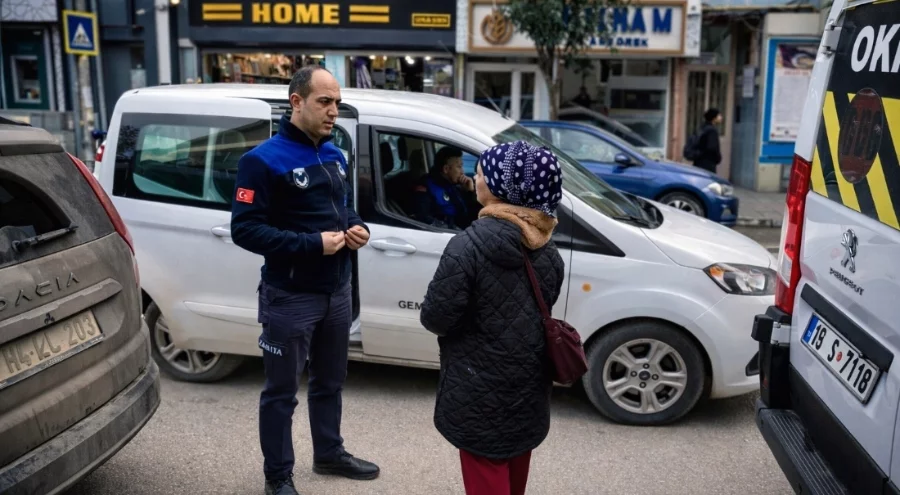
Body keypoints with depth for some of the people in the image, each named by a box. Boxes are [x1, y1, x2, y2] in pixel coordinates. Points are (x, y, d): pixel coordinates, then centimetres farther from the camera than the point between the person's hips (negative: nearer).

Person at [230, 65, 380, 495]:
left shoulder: (334, 156, 9)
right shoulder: (264, 160, -16)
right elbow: (244, 229, -21)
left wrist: (358, 229, -2)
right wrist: (312, 243, -26)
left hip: (337, 291, 8)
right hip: (290, 297, -7)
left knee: (330, 382, 22)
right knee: (282, 393, 8)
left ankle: (329, 454, 41)